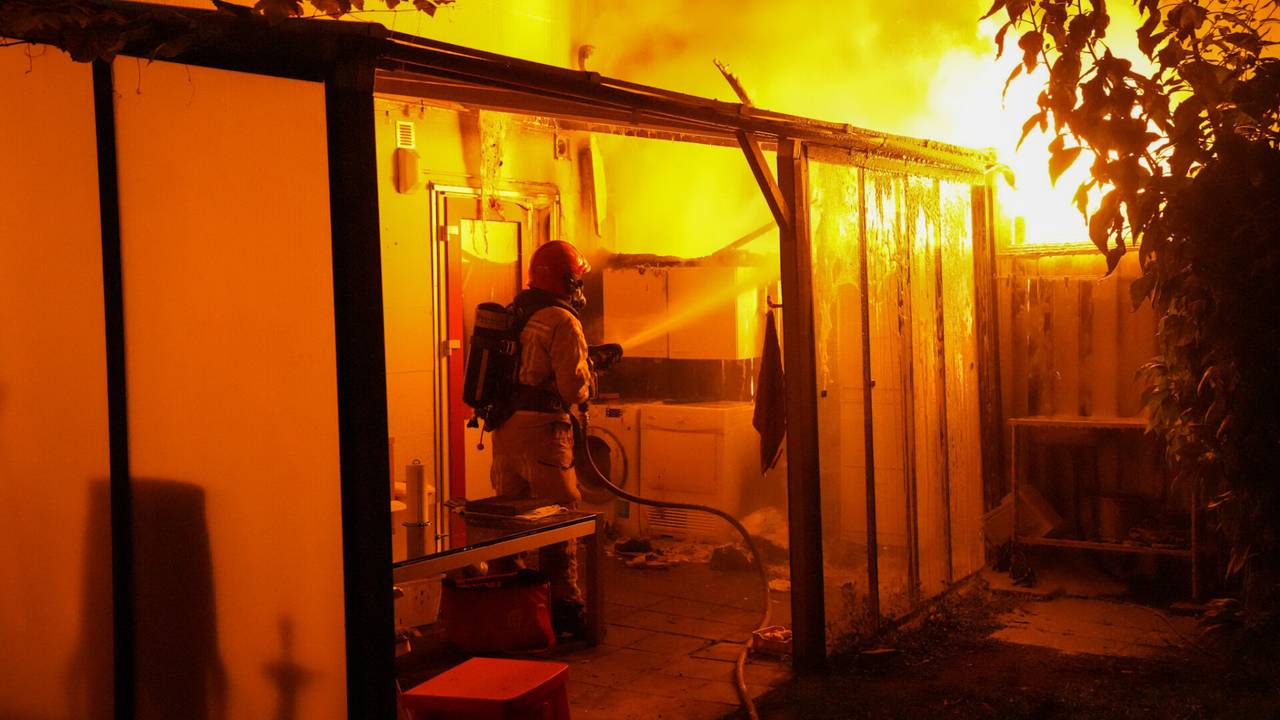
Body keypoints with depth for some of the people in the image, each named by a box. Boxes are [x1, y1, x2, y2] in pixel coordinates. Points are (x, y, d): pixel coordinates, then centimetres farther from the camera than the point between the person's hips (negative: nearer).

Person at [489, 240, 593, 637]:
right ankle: (564, 606, 6)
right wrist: (588, 375, 5)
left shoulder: (513, 316, 12)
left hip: (505, 428, 8)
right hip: (542, 429, -7)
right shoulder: (562, 322, -11)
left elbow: (527, 370, 13)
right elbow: (574, 388, -16)